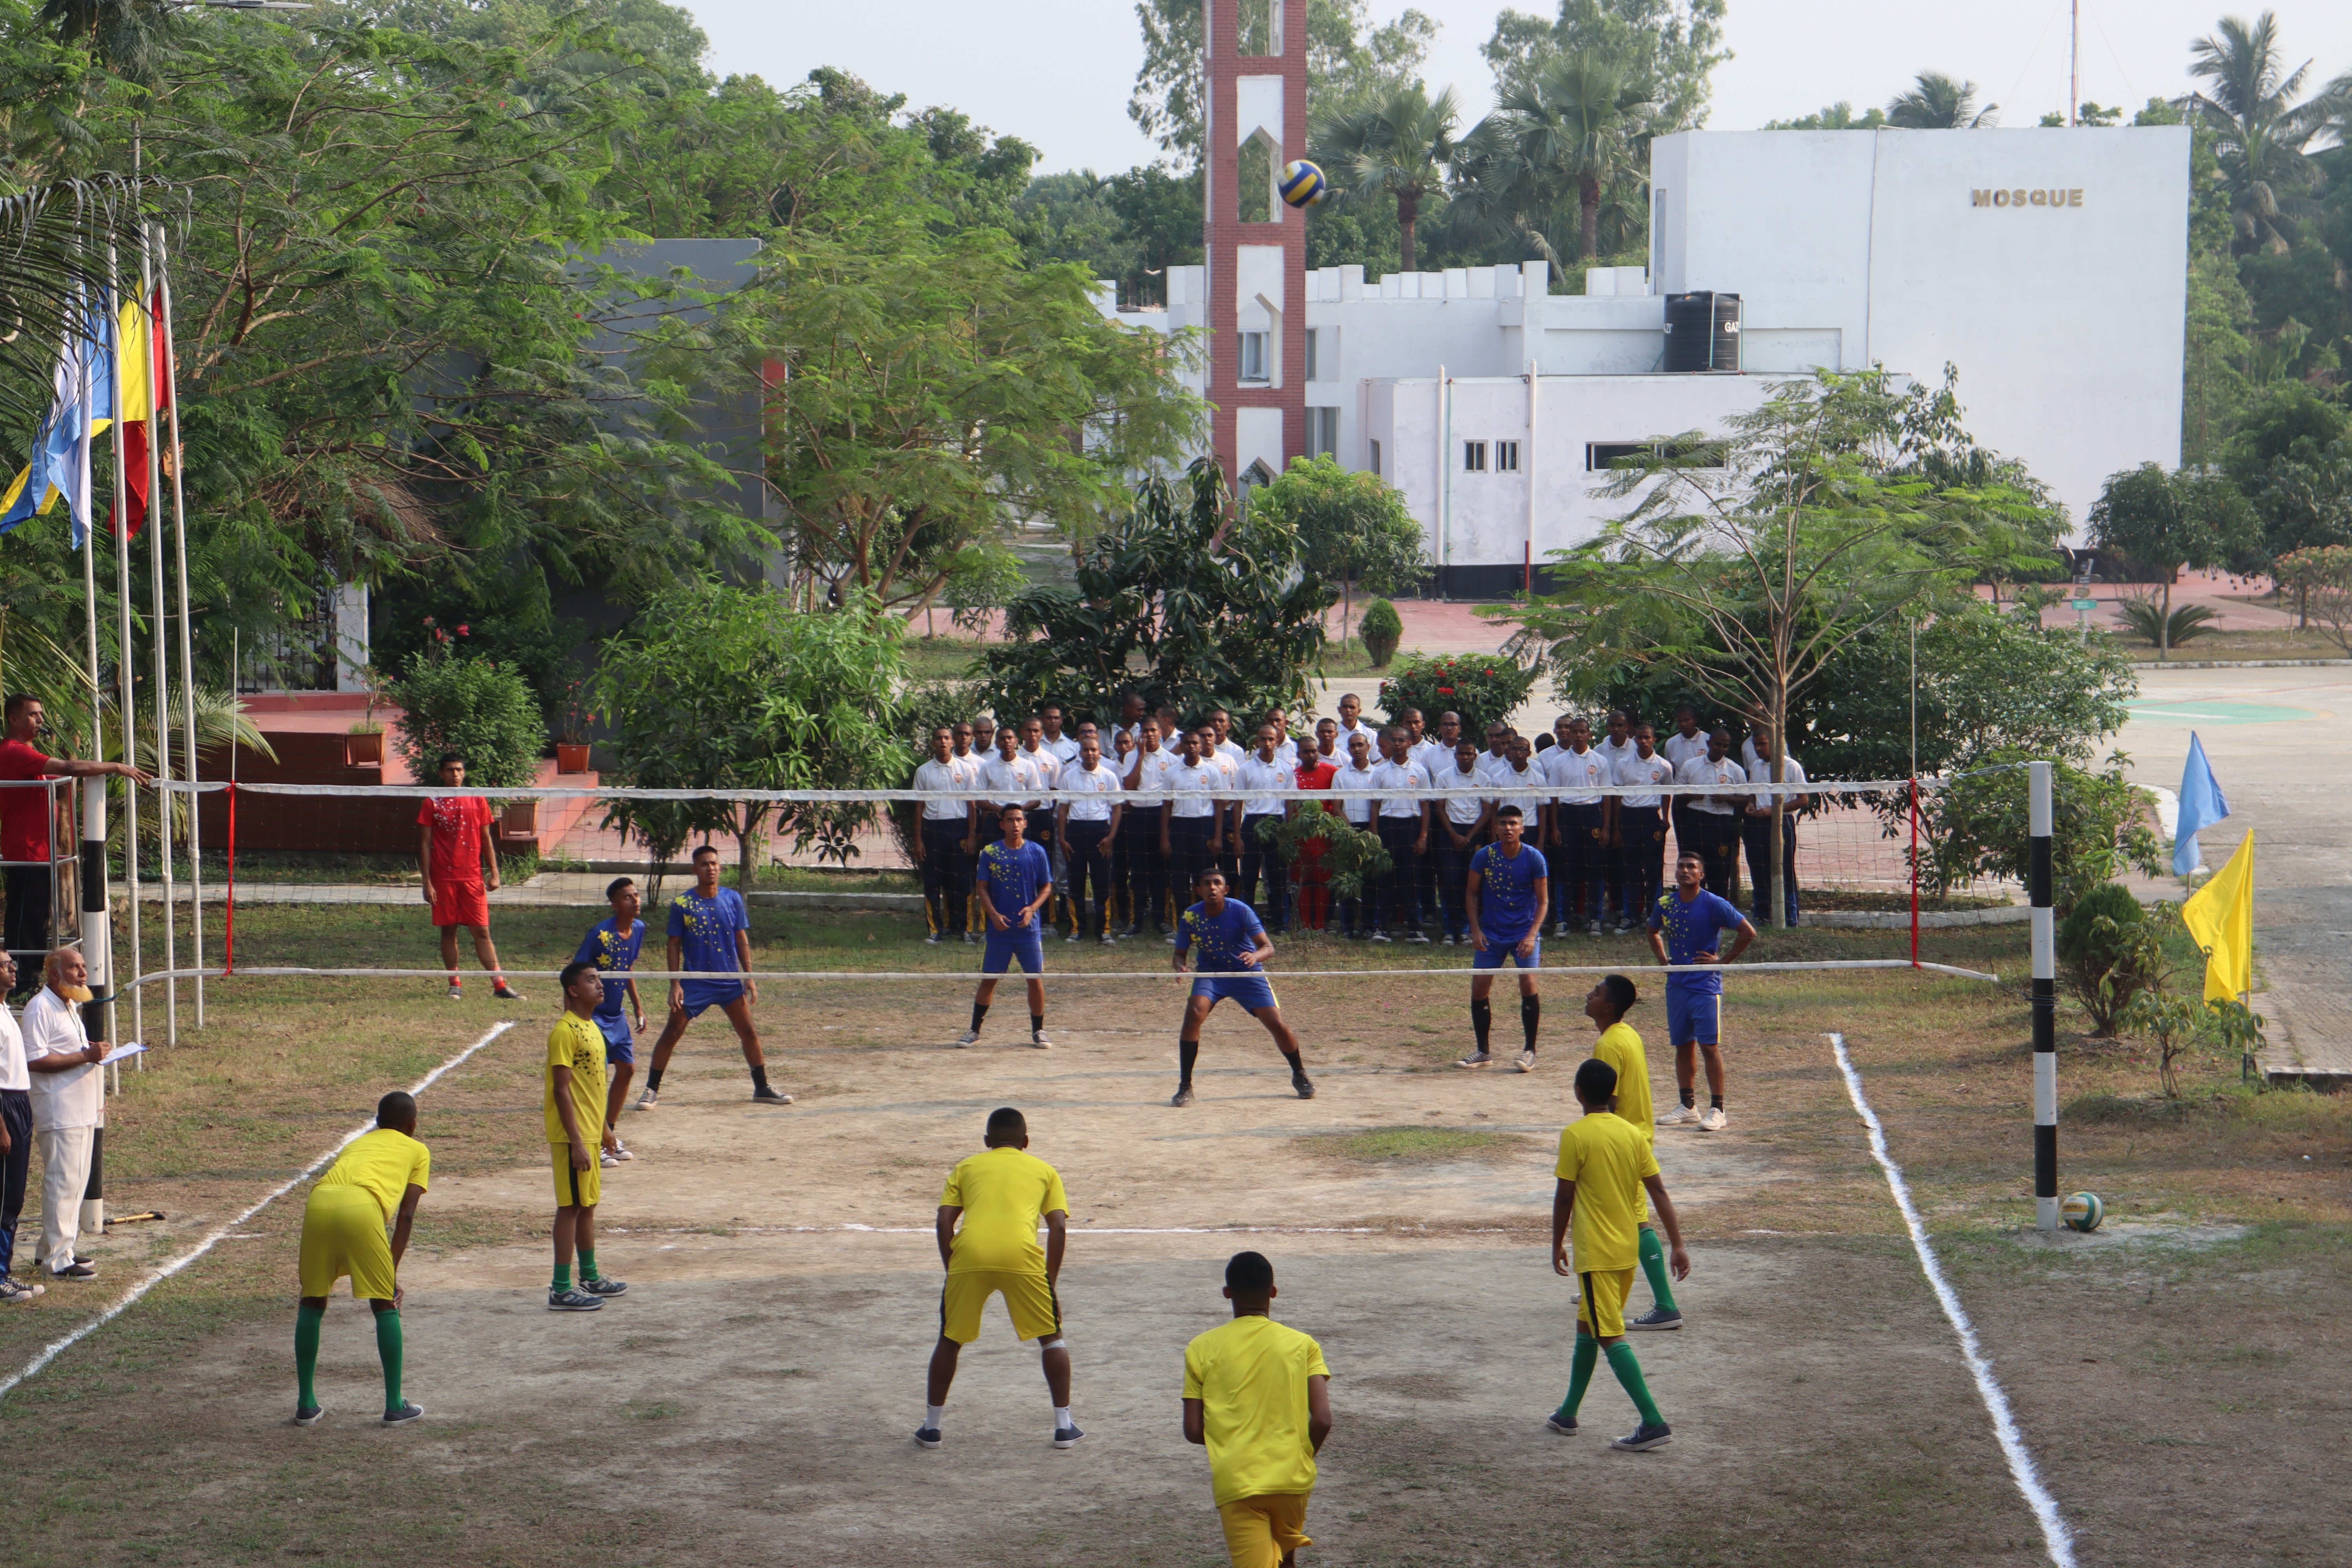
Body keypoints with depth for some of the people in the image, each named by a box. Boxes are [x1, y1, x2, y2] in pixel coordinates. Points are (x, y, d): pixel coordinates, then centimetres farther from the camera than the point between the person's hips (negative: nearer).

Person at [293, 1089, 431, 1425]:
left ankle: (306, 1404, 20)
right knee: (385, 1305, 11)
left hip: (318, 1201, 4)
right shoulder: (417, 1151, 28)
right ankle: (395, 1406, 13)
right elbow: (405, 1215, 17)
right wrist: (392, 1270, 17)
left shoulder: (358, 1143, 39)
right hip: (362, 1207, -4)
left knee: (311, 1302, 19)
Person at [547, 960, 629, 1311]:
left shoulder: (591, 1027, 13)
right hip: (573, 1137, -9)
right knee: (570, 1208, -6)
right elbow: (562, 1090, -20)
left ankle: (590, 1279, 26)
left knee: (588, 1205, 16)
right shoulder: (565, 1032, -16)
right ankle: (561, 1291, -4)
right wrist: (576, 1143, -23)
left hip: (590, 1133, 9)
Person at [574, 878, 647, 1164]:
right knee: (599, 1075, -10)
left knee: (627, 1069, 10)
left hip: (617, 1014, 8)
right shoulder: (600, 933, -21)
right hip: (595, 1015, -8)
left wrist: (638, 1007, 16)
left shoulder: (639, 929, 2)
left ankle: (609, 1136, 23)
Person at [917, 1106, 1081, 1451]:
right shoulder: (1044, 1170, 24)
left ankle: (931, 1428, 23)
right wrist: (1050, 1283, 17)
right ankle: (1064, 1426, 14)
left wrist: (953, 1272, 20)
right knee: (1051, 1336, 18)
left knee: (950, 1339, 19)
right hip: (1022, 1257, -1)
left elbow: (945, 1222, 15)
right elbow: (1059, 1228, 13)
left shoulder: (967, 1167, 26)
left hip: (969, 1254, 1)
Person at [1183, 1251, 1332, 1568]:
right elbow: (1322, 1420, -8)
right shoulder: (1302, 1345, 0)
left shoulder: (1202, 1349, -1)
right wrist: (1303, 1457, 11)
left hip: (1235, 1483, -2)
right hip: (1292, 1480, 2)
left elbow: (1193, 1431, -2)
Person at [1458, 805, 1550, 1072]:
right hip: (1491, 933, 2)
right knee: (1479, 987, -2)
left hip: (1525, 932, -2)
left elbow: (1543, 900, -5)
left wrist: (1532, 935, -16)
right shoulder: (1484, 856, -6)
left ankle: (1530, 1050, -2)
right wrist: (1476, 930, -6)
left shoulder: (1534, 858, -10)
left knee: (1529, 984, -15)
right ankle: (1483, 1052, 12)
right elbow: (1472, 893, 4)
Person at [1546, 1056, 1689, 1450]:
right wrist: (1678, 1245, 4)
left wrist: (1557, 1246, 3)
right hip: (1627, 1252, 7)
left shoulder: (1575, 1136, -12)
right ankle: (1568, 1413, 32)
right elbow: (1659, 1192, 2)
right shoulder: (1632, 1134, 5)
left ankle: (1654, 1423, -18)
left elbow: (1564, 1197, -10)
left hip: (1595, 1254, -7)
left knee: (1611, 1338, -8)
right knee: (1587, 1327, 21)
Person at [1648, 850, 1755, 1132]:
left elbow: (1748, 932, -8)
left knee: (1709, 1046, -7)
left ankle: (1717, 1110, -2)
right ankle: (1688, 1106, 20)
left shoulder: (1714, 905, -10)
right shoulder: (1664, 904, 5)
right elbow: (1653, 932, 26)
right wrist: (1663, 959, 11)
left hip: (1706, 984, -5)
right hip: (1676, 984, 5)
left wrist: (1724, 960, -9)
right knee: (1683, 1046, 10)